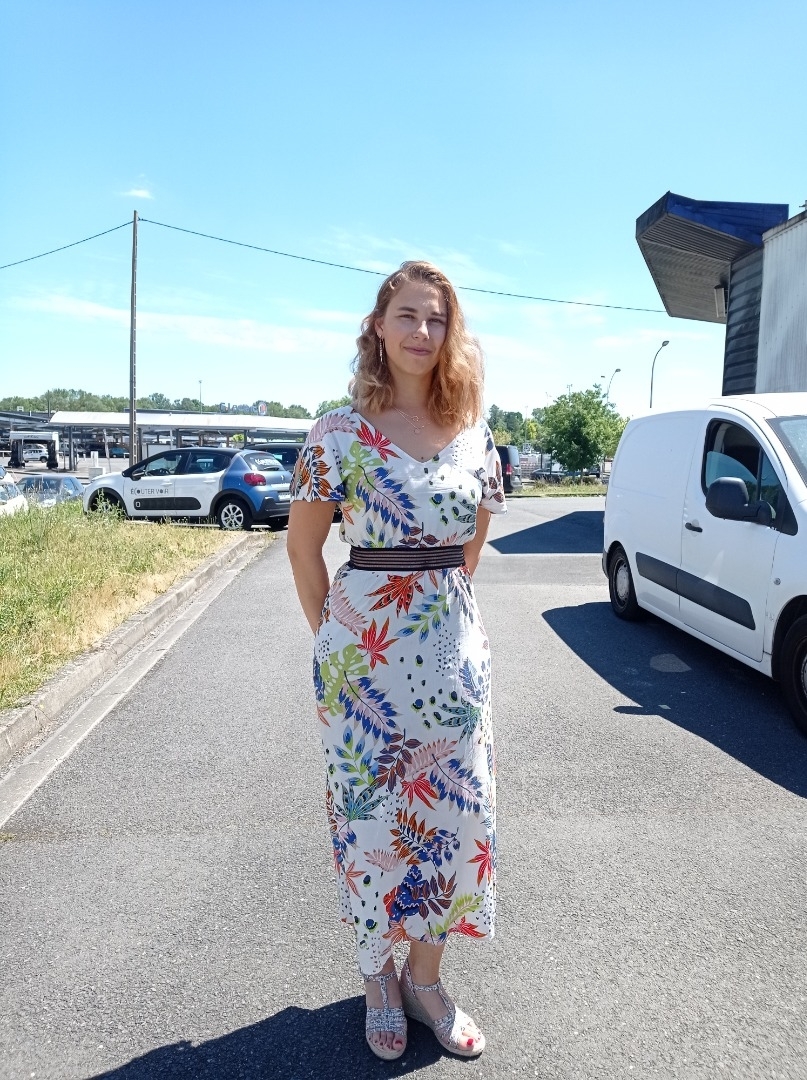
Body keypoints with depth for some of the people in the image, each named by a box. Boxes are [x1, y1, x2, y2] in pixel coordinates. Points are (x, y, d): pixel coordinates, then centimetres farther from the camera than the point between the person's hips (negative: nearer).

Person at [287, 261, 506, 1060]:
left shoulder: (473, 435, 3)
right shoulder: (340, 432, -7)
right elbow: (303, 547, 0)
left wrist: (444, 603, 13)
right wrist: (334, 635, 0)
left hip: (453, 646, 4)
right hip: (365, 649, -3)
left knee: (451, 811, 11)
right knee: (373, 813, 9)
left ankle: (425, 978, 33)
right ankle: (378, 979, 34)